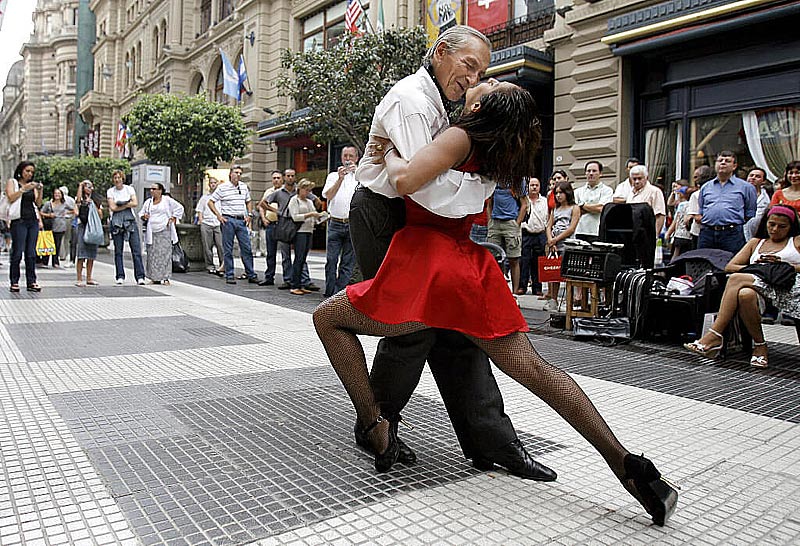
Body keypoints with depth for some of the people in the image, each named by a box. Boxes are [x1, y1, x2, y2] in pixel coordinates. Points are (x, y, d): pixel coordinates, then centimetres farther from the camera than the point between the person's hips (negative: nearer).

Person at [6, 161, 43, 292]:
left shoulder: (33, 185, 19)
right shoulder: (12, 182, 8)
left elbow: (38, 204, 11)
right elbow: (11, 198, -7)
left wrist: (40, 191, -3)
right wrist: (24, 189, -15)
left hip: (33, 221, 4)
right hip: (19, 220, -4)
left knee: (31, 254, 2)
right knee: (17, 253, -7)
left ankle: (31, 282, 4)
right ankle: (14, 282, -2)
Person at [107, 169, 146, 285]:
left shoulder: (129, 189, 10)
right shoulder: (110, 191, 8)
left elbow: (135, 203, -2)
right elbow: (112, 207, -3)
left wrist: (120, 204, -4)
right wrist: (127, 204, -3)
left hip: (130, 220, 0)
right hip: (116, 222, 0)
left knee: (136, 249, -8)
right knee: (118, 251, 0)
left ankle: (140, 276, -9)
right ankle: (120, 277, 7)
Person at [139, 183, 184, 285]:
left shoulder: (167, 200, 3)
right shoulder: (148, 202, 15)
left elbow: (179, 208, 7)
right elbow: (141, 213, 24)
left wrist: (173, 218, 0)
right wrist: (144, 216, 1)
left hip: (164, 231, -4)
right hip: (152, 232, 4)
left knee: (165, 253, -8)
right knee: (152, 254, 0)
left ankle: (166, 278, -4)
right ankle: (155, 278, 5)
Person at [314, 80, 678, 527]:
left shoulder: (462, 137, -7)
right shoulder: (494, 154, 17)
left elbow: (406, 181, -19)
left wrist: (388, 153, -1)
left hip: (428, 266, -7)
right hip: (471, 268, 8)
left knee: (328, 318, 9)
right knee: (531, 368, 7)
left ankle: (376, 425, 0)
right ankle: (625, 462, 2)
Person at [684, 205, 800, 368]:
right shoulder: (756, 243, 31)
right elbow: (729, 267, 19)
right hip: (761, 287, 4)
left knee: (736, 279, -25)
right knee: (745, 294, -35)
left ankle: (714, 335, -28)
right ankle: (759, 345, -21)